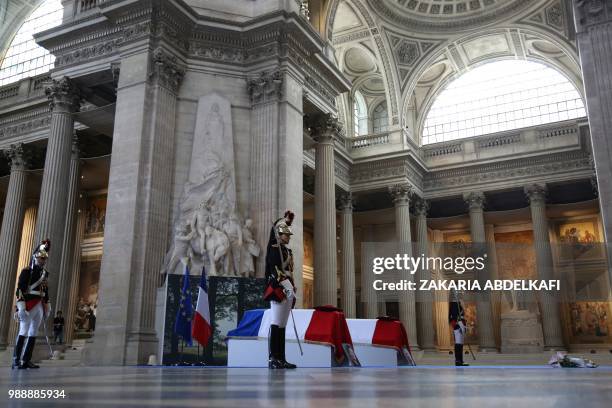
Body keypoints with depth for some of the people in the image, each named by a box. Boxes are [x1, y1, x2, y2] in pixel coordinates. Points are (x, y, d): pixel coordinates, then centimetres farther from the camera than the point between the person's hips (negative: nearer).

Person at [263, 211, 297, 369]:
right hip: (278, 289, -9)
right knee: (276, 324, -11)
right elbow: (275, 270, -19)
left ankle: (281, 359, 11)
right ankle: (273, 359, -10)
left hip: (287, 290, 9)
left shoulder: (287, 251, 21)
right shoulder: (274, 249, -6)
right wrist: (286, 286, -28)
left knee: (282, 326, 8)